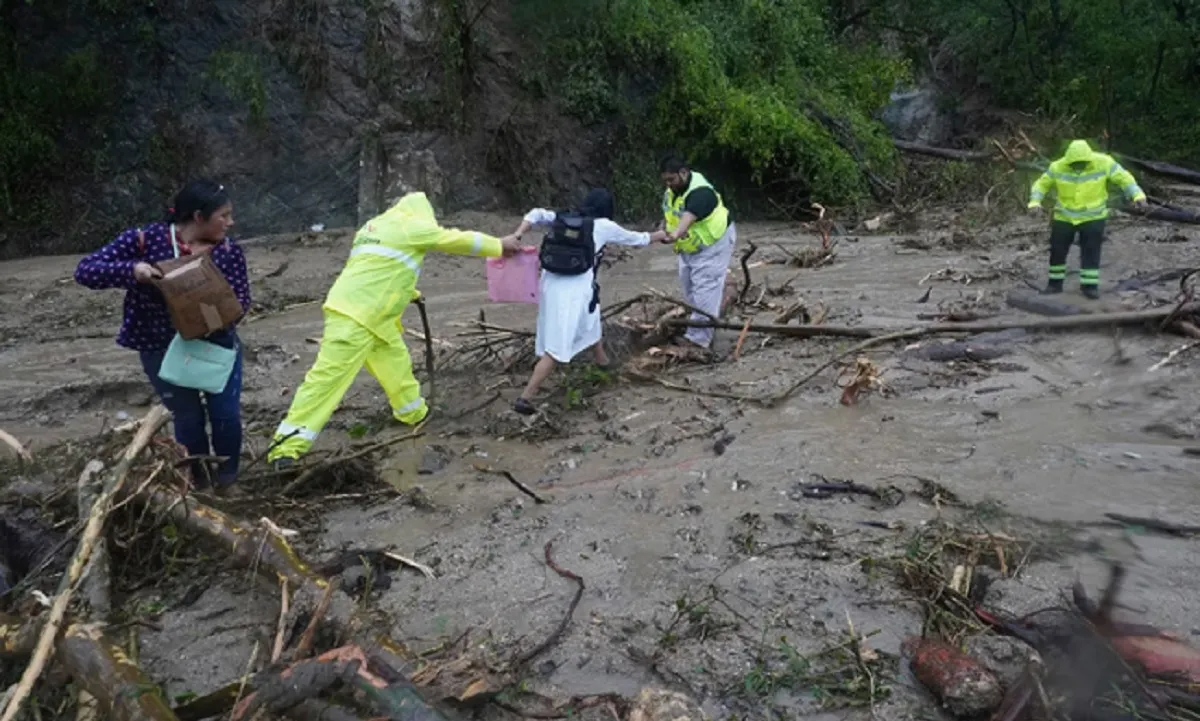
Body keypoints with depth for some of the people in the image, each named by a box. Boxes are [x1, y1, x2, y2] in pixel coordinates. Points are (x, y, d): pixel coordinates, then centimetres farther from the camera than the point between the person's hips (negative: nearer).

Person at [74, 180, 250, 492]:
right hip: (162, 349, -2)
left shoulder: (229, 251, -6)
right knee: (188, 418, 3)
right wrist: (131, 270, -32)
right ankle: (199, 480, 31)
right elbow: (85, 270, -14)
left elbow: (242, 299, -6)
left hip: (218, 344, 2)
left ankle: (227, 478, 26)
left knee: (226, 415, -2)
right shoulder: (144, 240, -13)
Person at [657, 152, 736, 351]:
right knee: (688, 284, 15)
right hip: (690, 247, 10)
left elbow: (689, 216, -51)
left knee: (705, 289, -13)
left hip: (713, 243, -10)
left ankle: (699, 338, -13)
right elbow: (668, 215, 9)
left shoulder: (700, 192, -32)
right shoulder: (671, 191, -2)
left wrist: (676, 234, -68)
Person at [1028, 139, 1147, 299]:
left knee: (1091, 251, -5)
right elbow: (1041, 184, -6)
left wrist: (1138, 195, -24)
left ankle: (1089, 285, 6)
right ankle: (1055, 283, 19)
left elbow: (1124, 178, -11)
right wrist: (1034, 203, -23)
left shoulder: (1102, 163, -18)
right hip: (1064, 216, 1)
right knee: (1057, 250, 4)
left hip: (1092, 217, -1)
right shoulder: (1058, 167, -15)